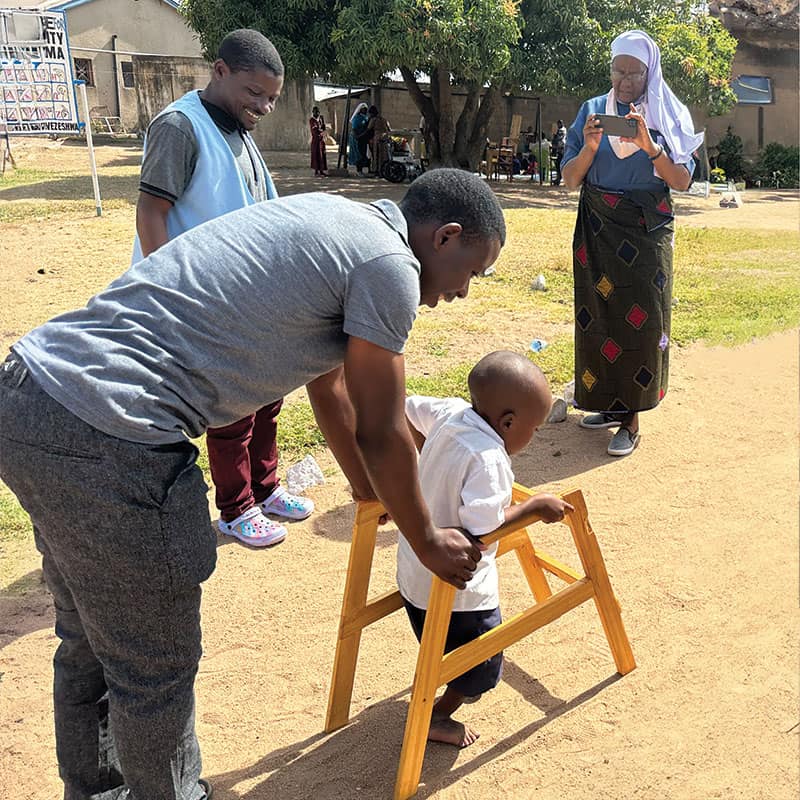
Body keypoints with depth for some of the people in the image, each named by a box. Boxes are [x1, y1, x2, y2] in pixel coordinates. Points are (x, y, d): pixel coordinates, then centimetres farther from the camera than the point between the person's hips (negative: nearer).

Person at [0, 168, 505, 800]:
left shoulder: (331, 220, 20)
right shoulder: (388, 265, -9)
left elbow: (328, 387, 29)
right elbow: (380, 434, -3)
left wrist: (370, 491, 40)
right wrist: (427, 542, 14)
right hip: (105, 442, -10)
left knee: (92, 641, 27)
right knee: (157, 668, 12)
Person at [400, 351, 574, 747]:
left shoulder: (451, 412, -6)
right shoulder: (488, 458, -30)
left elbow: (407, 409, 11)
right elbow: (484, 528, -33)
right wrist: (534, 505, -21)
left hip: (414, 571, 8)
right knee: (483, 665, 16)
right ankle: (437, 718, 27)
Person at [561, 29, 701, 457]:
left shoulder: (668, 115, 2)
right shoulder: (591, 110, 6)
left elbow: (682, 181, -6)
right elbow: (570, 179, 2)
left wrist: (649, 147, -20)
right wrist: (590, 148, -17)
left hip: (647, 233, -2)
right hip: (598, 232, 2)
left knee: (641, 320, -4)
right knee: (599, 316, 5)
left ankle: (631, 419, 1)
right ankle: (610, 403, 19)